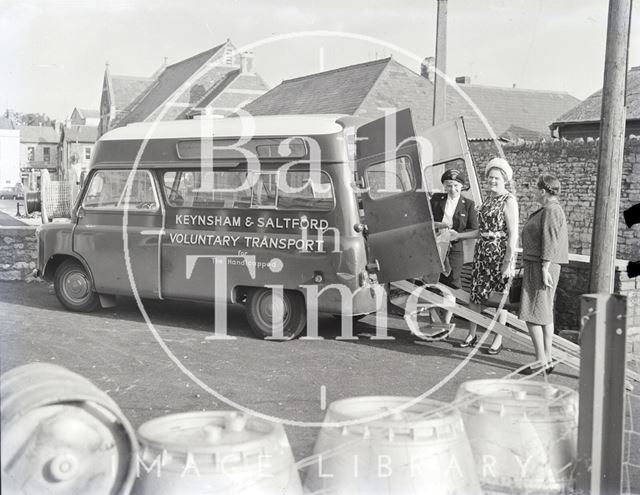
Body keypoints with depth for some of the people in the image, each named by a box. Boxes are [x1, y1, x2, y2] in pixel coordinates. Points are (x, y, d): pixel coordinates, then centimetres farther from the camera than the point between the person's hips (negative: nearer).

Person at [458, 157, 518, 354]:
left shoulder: (509, 201, -9)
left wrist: (509, 261, -18)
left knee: (500, 296, 1)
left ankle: (498, 340, 11)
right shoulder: (488, 199, 15)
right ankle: (471, 335, 19)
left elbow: (513, 233, -14)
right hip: (482, 250, 7)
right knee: (476, 291, 8)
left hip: (500, 252, -7)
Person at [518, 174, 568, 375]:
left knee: (532, 314, -10)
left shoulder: (551, 210, -15)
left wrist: (545, 268, -22)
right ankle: (547, 360, 16)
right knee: (545, 314, 11)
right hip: (537, 266, 11)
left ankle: (541, 362, -9)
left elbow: (550, 242, -21)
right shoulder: (551, 209, 18)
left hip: (540, 266, -11)